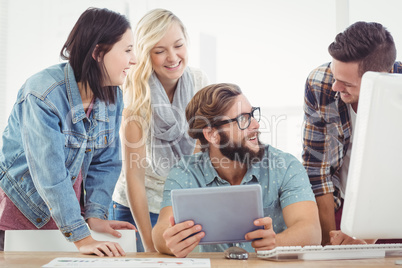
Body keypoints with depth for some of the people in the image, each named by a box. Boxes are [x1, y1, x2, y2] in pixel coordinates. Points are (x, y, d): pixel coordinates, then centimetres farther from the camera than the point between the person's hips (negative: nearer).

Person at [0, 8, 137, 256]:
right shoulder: (43, 94, -28)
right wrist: (81, 237, -31)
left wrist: (95, 215, -12)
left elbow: (106, 161, -2)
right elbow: (50, 174, -31)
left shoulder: (113, 96, -5)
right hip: (21, 206, -6)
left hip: (68, 205, 6)